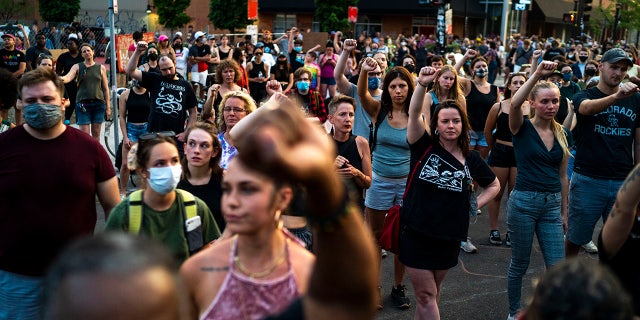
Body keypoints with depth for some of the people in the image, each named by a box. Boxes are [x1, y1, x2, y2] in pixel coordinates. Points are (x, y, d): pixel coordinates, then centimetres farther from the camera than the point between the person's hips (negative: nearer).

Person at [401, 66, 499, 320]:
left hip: (448, 237, 3)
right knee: (425, 295, 4)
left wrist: (474, 206, 2)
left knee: (430, 294, 17)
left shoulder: (471, 159, 2)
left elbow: (494, 185, 17)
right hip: (415, 233, -2)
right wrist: (422, 85, -38)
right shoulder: (425, 147, -6)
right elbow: (414, 114, -22)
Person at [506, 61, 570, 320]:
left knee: (557, 267, 3)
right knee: (519, 265, 9)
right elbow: (514, 104, -29)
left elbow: (562, 176, 13)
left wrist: (564, 211, 14)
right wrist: (537, 74, -31)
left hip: (552, 205, 4)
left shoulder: (561, 133, 8)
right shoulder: (522, 128, -5)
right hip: (524, 202, -4)